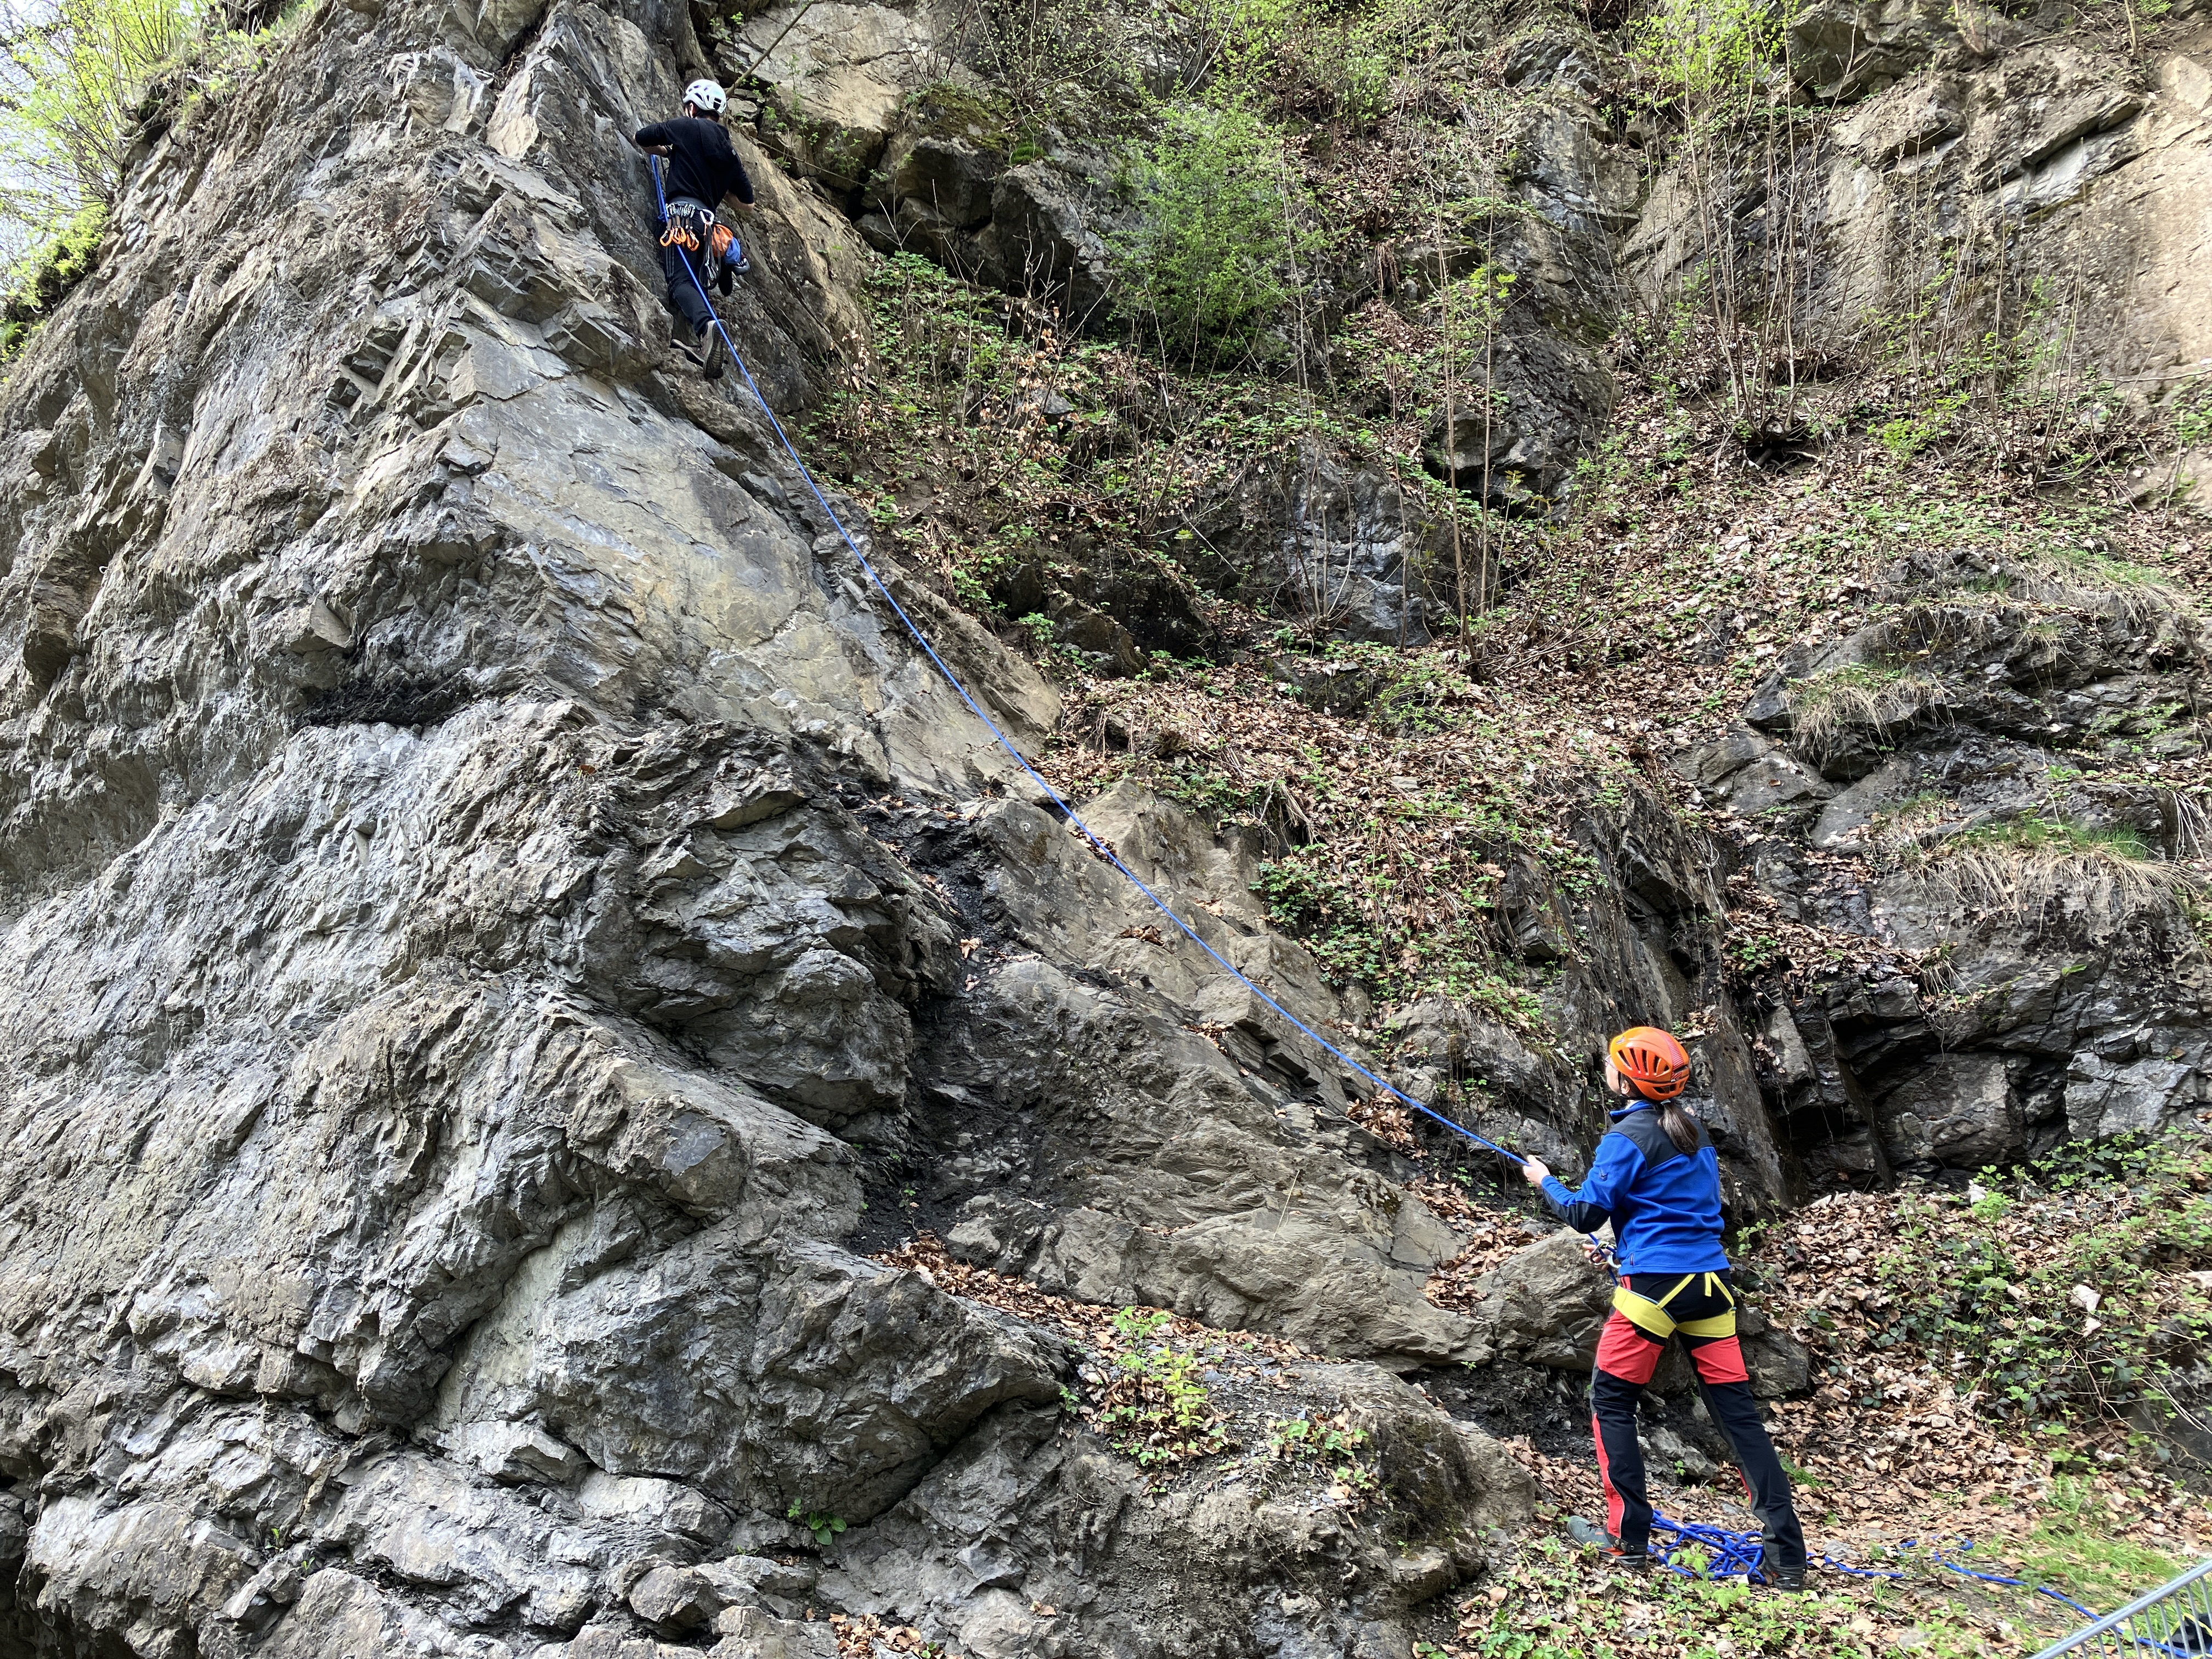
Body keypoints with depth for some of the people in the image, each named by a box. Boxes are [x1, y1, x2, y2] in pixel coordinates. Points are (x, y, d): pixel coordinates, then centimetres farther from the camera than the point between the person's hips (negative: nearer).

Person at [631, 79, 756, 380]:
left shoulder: (686, 127, 8)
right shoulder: (728, 152, 24)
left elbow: (639, 139, 21)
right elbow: (747, 201, 28)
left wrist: (666, 150, 40)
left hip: (682, 212, -6)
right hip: (708, 221, 6)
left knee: (681, 281, -21)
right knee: (696, 283, 9)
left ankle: (705, 324, -46)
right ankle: (699, 343, -13)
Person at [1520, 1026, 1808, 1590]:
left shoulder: (1628, 1138, -10)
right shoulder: (1693, 1128, 13)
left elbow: (1585, 1215, -7)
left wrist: (1546, 1181, 11)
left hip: (1656, 1283, -7)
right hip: (1710, 1279, 7)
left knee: (1611, 1402, 7)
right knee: (1738, 1411, 6)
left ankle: (1629, 1539, 4)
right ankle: (1788, 1555, 3)